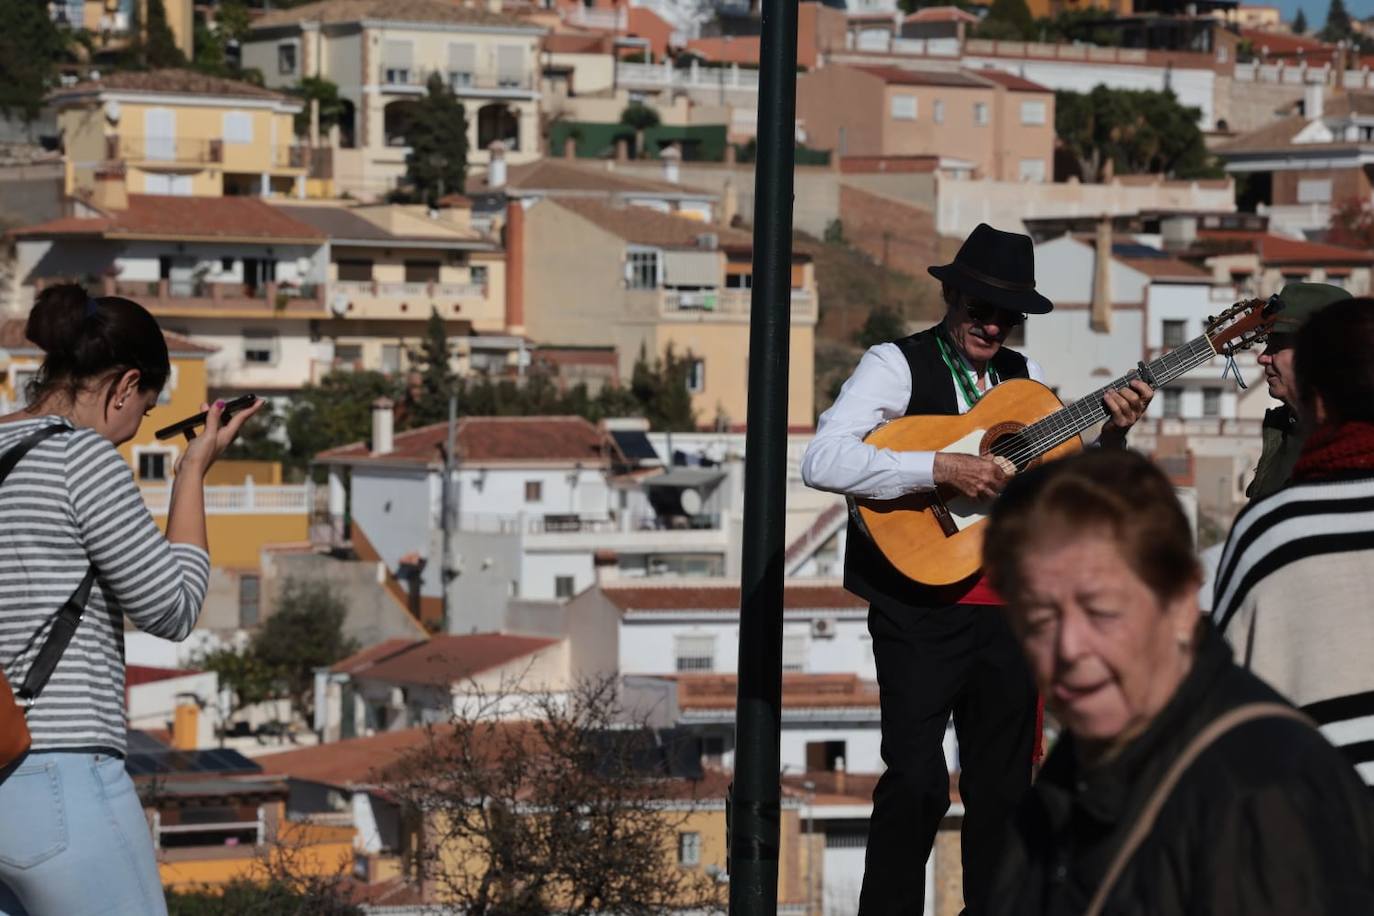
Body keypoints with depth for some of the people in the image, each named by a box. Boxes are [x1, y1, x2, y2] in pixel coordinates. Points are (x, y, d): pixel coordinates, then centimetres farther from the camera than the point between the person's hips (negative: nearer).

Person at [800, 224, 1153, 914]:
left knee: (1003, 786, 10)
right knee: (916, 781, -13)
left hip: (1008, 610, 6)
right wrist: (943, 469, -25)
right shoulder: (897, 365, -4)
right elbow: (821, 462, -19)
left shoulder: (1025, 379, 13)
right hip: (921, 609, -6)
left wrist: (1112, 435, -2)